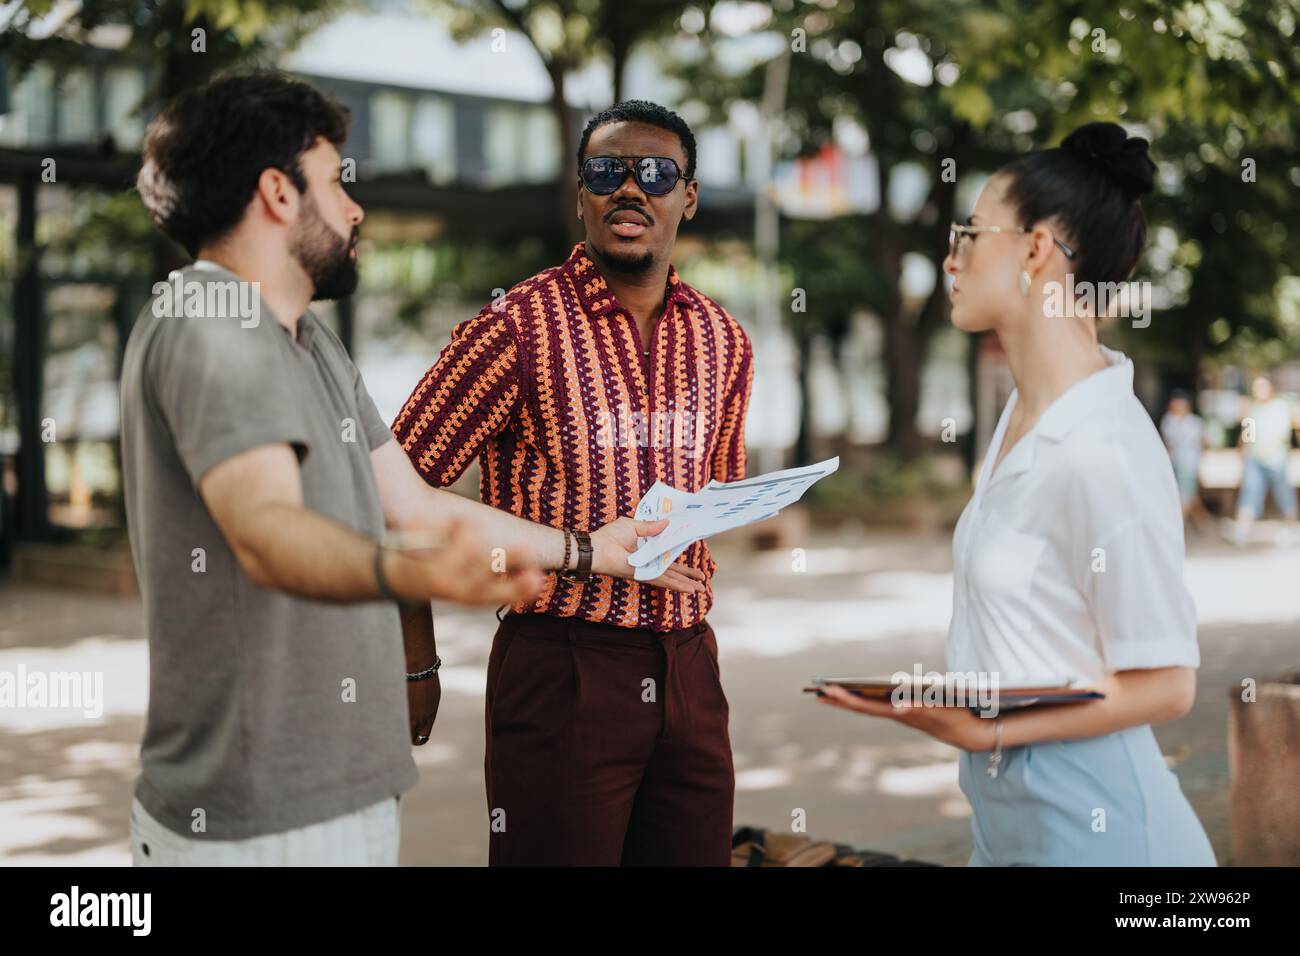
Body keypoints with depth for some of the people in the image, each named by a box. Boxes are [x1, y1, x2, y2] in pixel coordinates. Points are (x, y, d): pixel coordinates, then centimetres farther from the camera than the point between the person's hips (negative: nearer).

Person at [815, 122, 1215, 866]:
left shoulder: (1103, 451, -22)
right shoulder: (1026, 413, 5)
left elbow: (1164, 685, -19)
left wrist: (986, 732, -22)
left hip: (1082, 819, -8)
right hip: (1005, 805, 8)